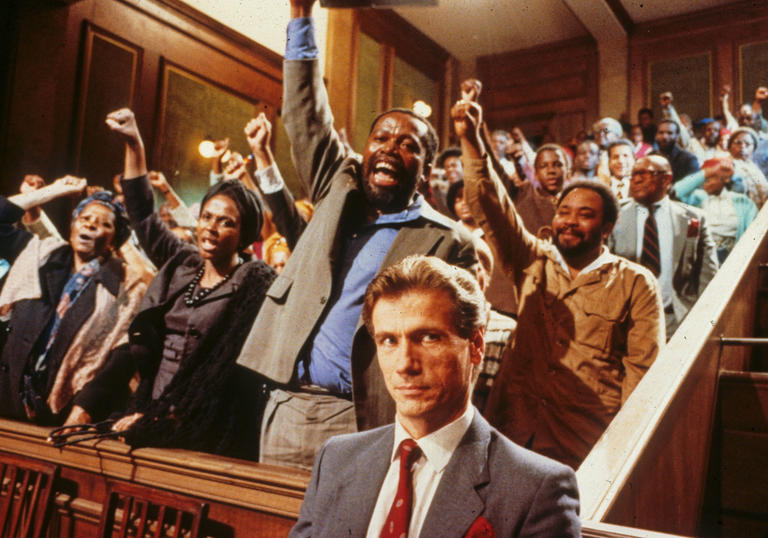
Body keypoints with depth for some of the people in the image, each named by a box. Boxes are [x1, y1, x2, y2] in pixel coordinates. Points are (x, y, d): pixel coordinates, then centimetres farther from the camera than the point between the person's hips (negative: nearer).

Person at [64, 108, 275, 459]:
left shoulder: (255, 282, -5)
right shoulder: (181, 264, 12)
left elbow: (229, 367, -11)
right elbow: (143, 214, 20)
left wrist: (166, 416, -14)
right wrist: (134, 144, 15)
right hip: (148, 409, 6)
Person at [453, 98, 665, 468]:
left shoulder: (636, 284, 4)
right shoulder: (533, 262, 10)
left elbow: (643, 371, 1)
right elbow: (492, 208, -1)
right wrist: (470, 140, -11)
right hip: (513, 427, 2)